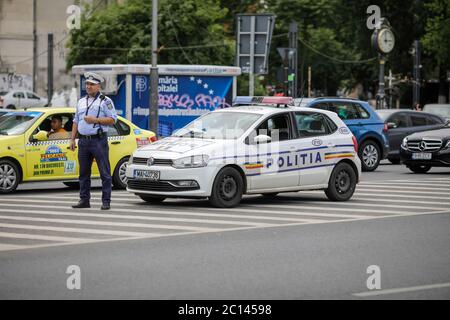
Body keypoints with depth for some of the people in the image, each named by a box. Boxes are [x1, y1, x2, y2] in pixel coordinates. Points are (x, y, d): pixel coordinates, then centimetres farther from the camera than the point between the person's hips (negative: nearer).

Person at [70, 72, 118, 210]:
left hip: (99, 141, -6)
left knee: (105, 173, -5)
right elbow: (76, 121, 21)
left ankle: (106, 201, -4)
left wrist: (96, 120, -16)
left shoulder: (105, 101, 0)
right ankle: (84, 200, 14)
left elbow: (113, 119, -8)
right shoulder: (81, 102, 19)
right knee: (84, 173, 8)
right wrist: (72, 139, 13)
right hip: (84, 141, 6)